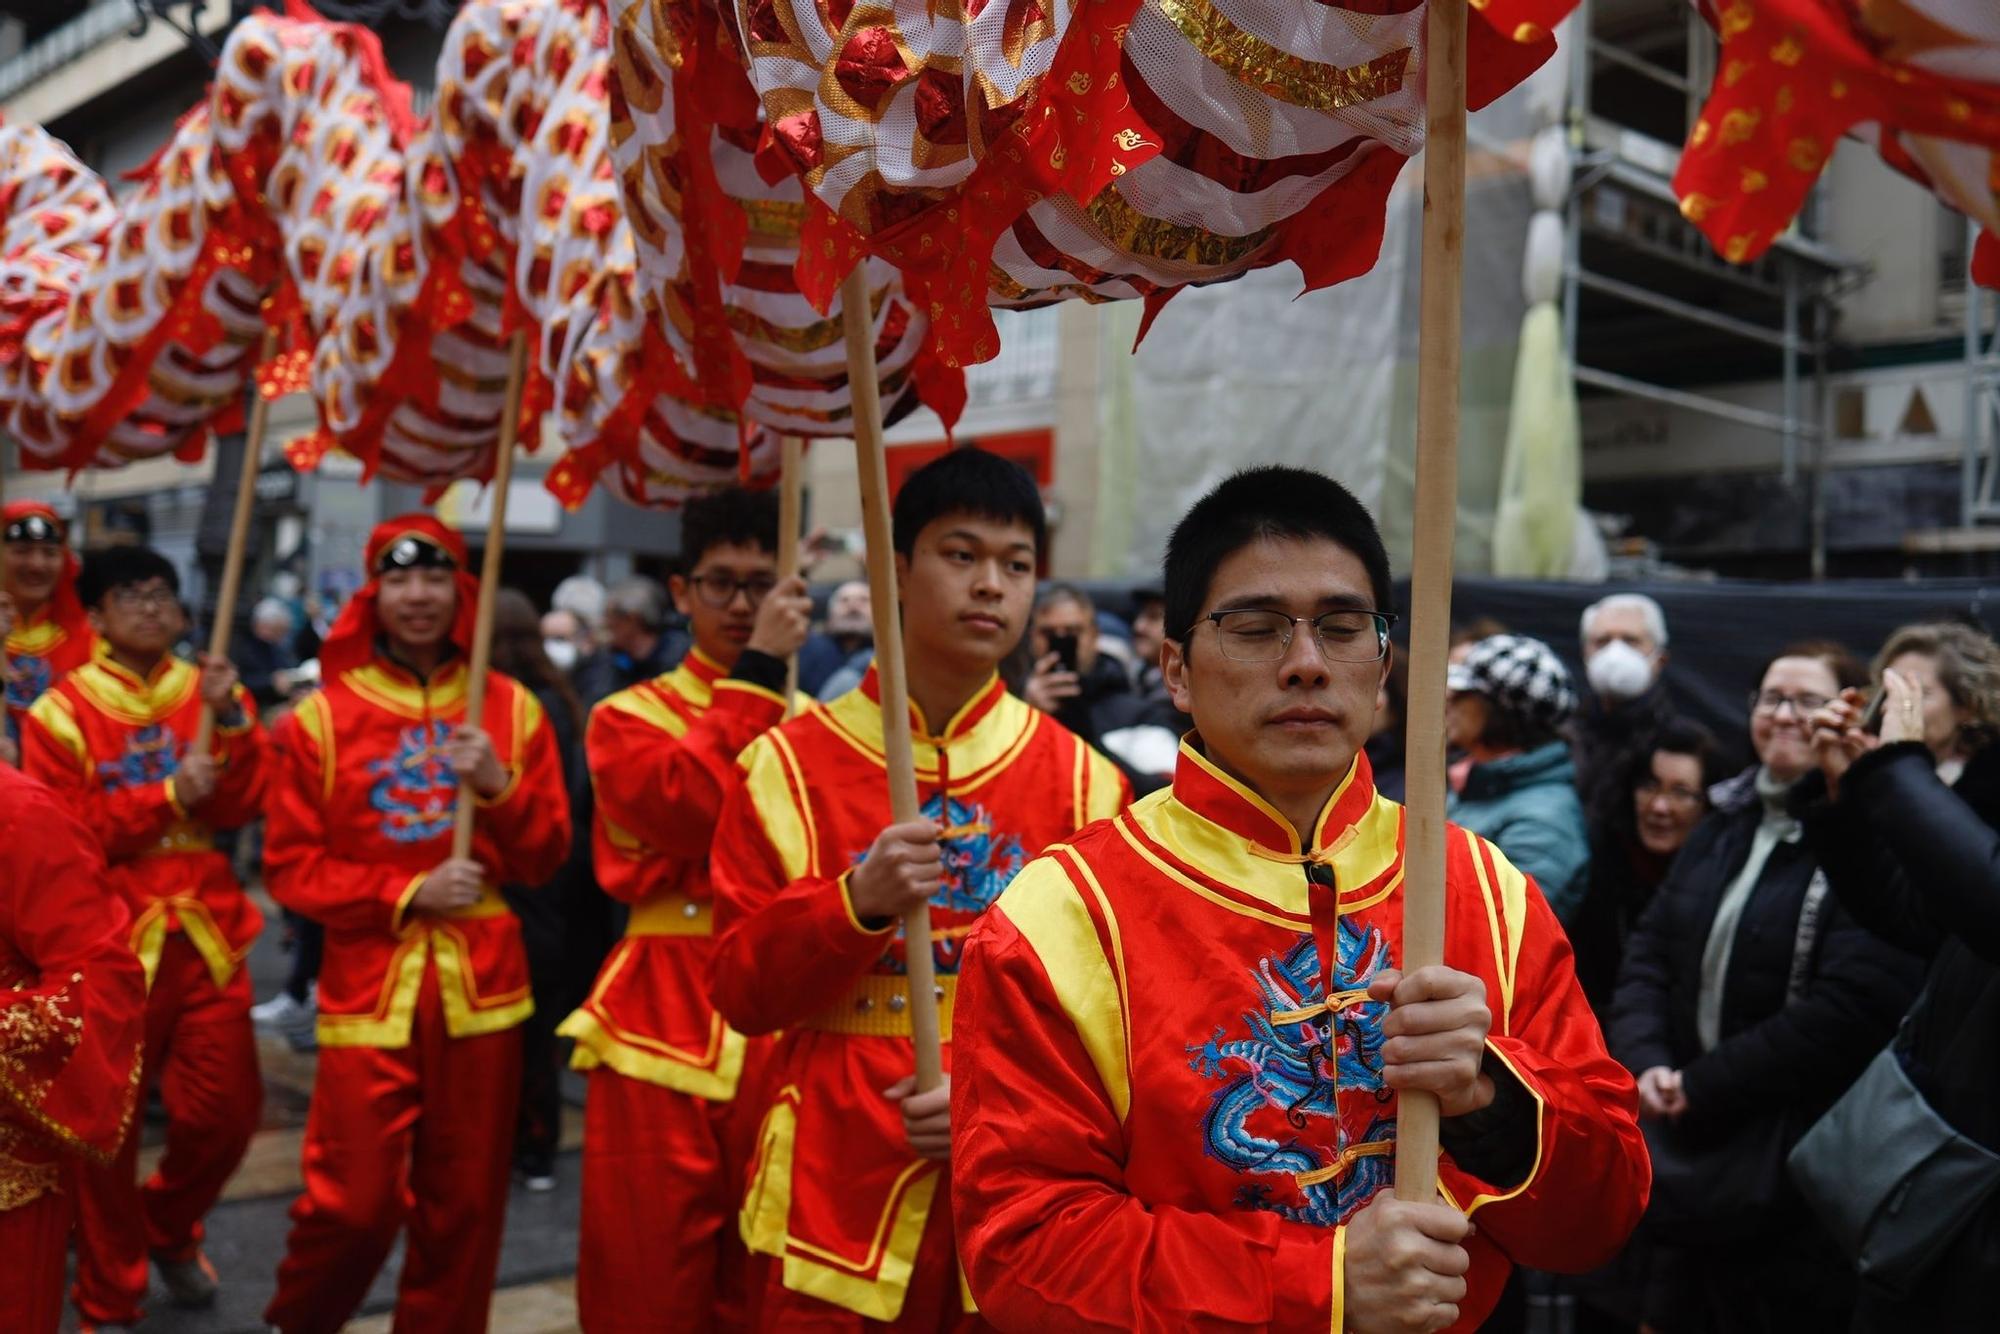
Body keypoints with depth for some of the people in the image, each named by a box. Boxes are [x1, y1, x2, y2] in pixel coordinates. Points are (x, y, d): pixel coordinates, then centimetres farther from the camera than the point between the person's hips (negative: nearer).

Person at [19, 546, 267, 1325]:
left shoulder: (212, 692, 7)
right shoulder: (61, 711, -2)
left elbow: (238, 808, -3)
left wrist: (231, 720, -16)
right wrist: (167, 797, -16)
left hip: (205, 934, 3)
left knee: (225, 1111, 5)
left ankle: (169, 1229, 35)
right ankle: (109, 1302, 21)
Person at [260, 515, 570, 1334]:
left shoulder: (510, 707, 5)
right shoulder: (323, 715, 0)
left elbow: (545, 858, 5)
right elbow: (290, 867, -1)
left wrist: (500, 786, -13)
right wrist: (406, 894, -13)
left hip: (481, 981, 2)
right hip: (370, 982, -2)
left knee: (464, 1200, 10)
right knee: (354, 1202, -1)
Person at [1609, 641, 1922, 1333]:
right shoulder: (1724, 825, 11)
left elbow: (1850, 1008, -22)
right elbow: (1649, 953, 8)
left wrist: (1704, 1086, -17)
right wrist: (1646, 1061, -9)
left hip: (1801, 1164, -7)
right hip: (1694, 1148, 7)